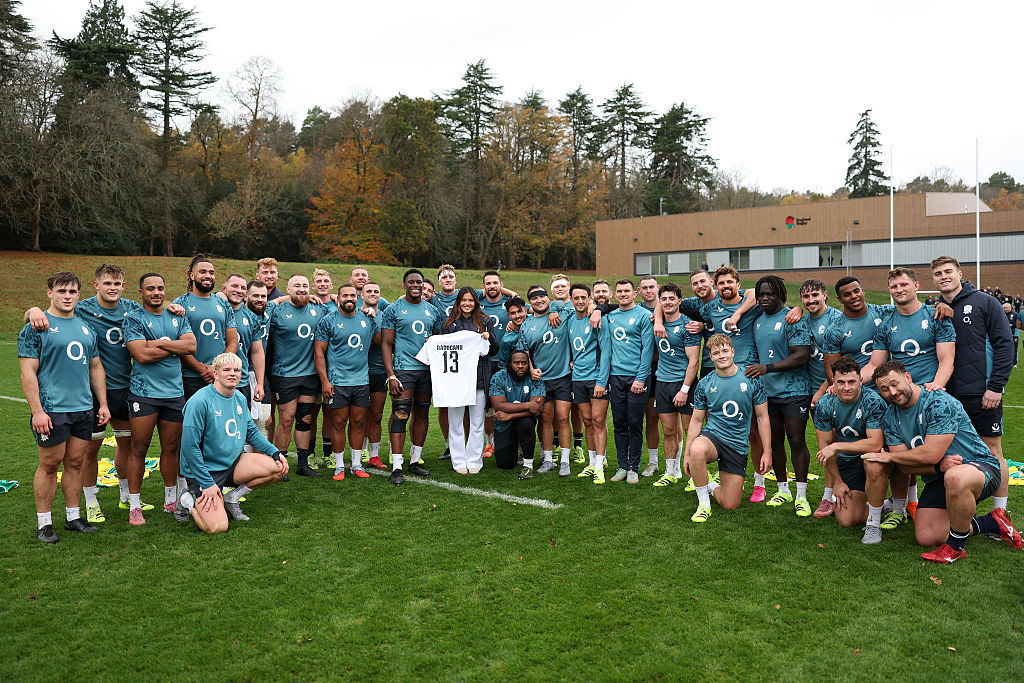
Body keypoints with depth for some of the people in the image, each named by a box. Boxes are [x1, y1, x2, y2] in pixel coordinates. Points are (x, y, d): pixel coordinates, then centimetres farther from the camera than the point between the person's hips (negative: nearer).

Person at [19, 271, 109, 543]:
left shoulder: (85, 327, 14)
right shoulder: (36, 327, -4)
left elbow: (96, 368, 19)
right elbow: (28, 372, -9)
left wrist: (103, 404, 13)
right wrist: (37, 411, -16)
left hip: (83, 408, 5)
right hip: (52, 409, -5)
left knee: (75, 463, 11)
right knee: (49, 465, 1)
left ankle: (74, 517, 21)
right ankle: (44, 523, 12)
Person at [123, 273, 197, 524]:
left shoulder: (177, 317, 12)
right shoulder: (133, 319, -2)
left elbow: (191, 345, -3)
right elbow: (141, 354, -14)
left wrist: (161, 343, -11)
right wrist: (175, 347, -6)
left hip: (175, 391, 4)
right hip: (144, 392, -4)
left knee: (171, 448, 11)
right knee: (139, 449, 0)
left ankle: (171, 501, 24)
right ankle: (134, 506, 11)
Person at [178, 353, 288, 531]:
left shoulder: (240, 398, 5)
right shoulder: (200, 401, -19)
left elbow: (252, 432, 15)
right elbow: (189, 446, -20)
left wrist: (275, 453, -1)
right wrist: (207, 484, -20)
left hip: (232, 463, 7)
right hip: (204, 471, -7)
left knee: (279, 467, -12)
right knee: (217, 527, -21)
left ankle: (231, 498, 8)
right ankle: (189, 500, 12)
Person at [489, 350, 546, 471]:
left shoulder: (534, 379, -14)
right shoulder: (498, 377, -14)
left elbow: (538, 407, -25)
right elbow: (499, 406, -24)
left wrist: (509, 415, -29)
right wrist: (527, 405, -32)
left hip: (524, 419, -1)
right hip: (503, 425, 1)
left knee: (526, 423, -37)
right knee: (505, 464, -6)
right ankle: (514, 446, 30)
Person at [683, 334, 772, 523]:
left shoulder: (752, 380, -2)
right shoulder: (704, 384, 0)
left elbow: (762, 418, 4)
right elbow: (696, 420, 6)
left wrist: (767, 452, -1)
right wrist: (687, 453, 0)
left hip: (738, 445, 1)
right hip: (712, 436, -1)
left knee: (730, 505, -2)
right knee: (697, 450, -40)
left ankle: (712, 487, 35)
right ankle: (703, 503, -17)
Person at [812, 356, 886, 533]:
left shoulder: (873, 402, -21)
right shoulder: (824, 405, -9)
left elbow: (876, 444, -30)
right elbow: (824, 446, -2)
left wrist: (836, 447, -29)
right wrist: (837, 482, -2)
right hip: (847, 461, 3)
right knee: (846, 520, -10)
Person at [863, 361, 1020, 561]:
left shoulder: (940, 403, -20)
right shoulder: (890, 417, 0)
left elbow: (930, 455, -24)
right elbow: (905, 465, -4)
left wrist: (889, 456, -11)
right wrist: (939, 466, -23)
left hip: (979, 465, -7)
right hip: (938, 478, 7)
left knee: (955, 478, -43)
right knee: (926, 537, -8)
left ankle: (955, 545, -19)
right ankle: (991, 523, 14)